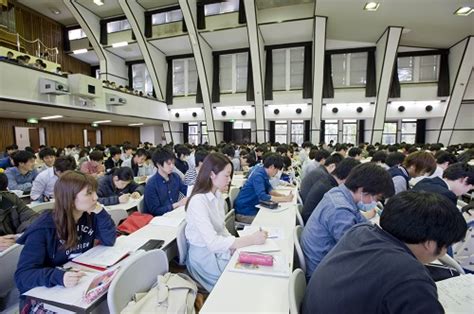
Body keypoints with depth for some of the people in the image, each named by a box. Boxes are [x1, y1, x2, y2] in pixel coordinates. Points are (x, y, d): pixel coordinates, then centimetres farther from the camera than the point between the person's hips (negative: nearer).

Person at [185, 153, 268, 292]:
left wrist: (234, 242, -12)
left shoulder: (218, 195, -1)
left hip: (218, 248, 6)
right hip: (205, 255, -6)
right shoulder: (198, 202, -27)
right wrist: (252, 239, -29)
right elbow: (212, 242, -31)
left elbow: (221, 227, 6)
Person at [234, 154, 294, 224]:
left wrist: (283, 196, -5)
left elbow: (268, 189, 11)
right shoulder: (258, 175, -24)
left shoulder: (262, 170, 2)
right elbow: (262, 196, -33)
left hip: (253, 208, 9)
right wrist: (285, 199, -26)